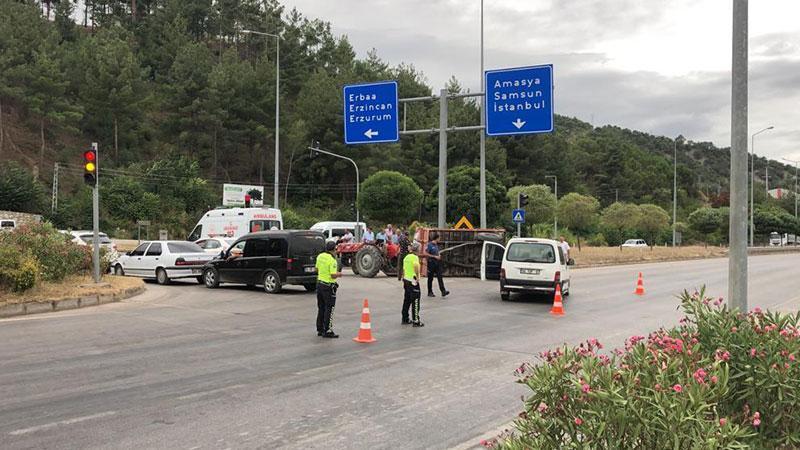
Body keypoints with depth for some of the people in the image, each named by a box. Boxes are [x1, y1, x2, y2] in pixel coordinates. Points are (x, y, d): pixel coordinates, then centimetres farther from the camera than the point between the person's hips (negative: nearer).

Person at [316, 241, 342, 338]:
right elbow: (333, 275, -23)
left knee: (321, 308, 15)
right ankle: (327, 331, -1)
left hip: (319, 283, 8)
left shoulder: (320, 256, 4)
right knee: (329, 309, -1)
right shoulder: (332, 260, -19)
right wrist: (339, 274, -4)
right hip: (329, 286, -8)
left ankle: (320, 329, 22)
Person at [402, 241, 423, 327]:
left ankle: (405, 319, 21)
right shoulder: (415, 257, -14)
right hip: (413, 281, -8)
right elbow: (416, 266, -35)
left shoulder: (406, 257, 11)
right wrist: (417, 277, -27)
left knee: (406, 300, 15)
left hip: (406, 280, 8)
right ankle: (416, 321, 1)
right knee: (415, 301, -2)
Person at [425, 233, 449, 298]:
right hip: (431, 263, -7)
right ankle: (430, 292, 14)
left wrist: (439, 256, 6)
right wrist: (434, 256, -17)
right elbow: (426, 254, -17)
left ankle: (443, 292, -11)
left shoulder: (436, 245, 14)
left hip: (437, 263, 7)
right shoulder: (429, 245, -10)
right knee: (430, 278, 4)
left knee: (440, 277, -4)